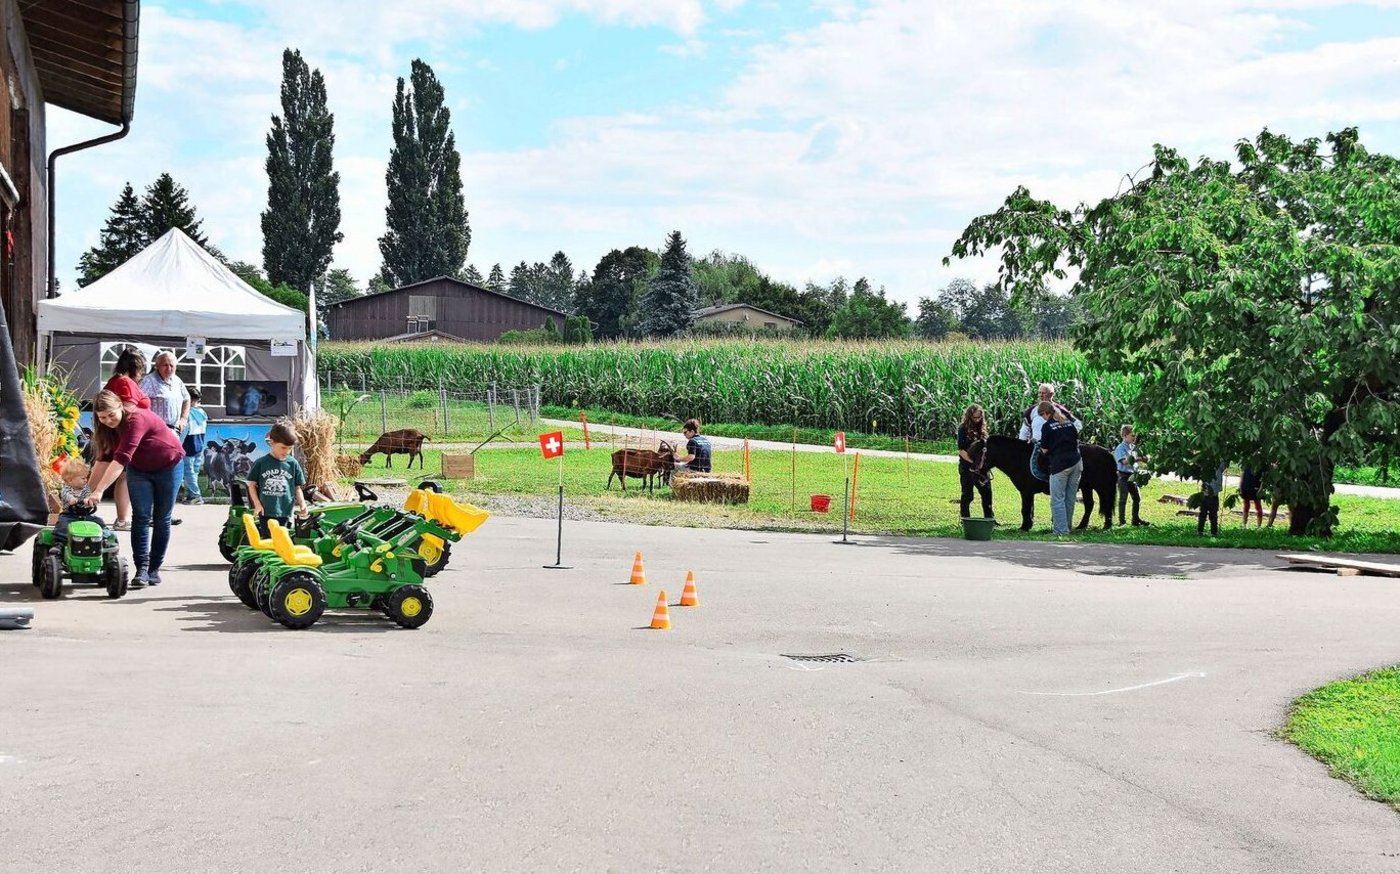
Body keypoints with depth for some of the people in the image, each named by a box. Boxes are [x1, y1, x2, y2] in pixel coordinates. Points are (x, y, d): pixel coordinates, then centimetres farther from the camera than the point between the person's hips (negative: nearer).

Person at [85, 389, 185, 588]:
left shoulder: (136, 420, -35)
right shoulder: (108, 429, -10)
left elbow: (121, 459, -42)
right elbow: (104, 459, -8)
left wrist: (99, 491, -47)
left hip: (168, 466, -5)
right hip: (139, 469, 5)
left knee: (161, 519, 1)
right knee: (140, 517, -9)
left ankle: (154, 569, 11)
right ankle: (141, 569, -14)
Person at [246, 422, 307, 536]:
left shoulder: (293, 464, 0)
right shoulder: (261, 463, -2)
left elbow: (297, 487, 7)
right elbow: (252, 484, 5)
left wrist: (302, 503, -7)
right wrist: (257, 504, -5)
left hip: (285, 513, 1)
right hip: (266, 512, 0)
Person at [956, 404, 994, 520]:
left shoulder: (981, 428, 10)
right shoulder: (963, 429, -7)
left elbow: (986, 446, 16)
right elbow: (961, 450, -12)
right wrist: (974, 461, -21)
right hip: (967, 467, -5)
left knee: (987, 492, 6)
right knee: (967, 495, 2)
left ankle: (989, 518, 15)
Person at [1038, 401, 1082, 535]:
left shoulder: (1047, 426, -5)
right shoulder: (1069, 422, 13)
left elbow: (1044, 450, -1)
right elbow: (1077, 441, 18)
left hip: (1060, 464, -7)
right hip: (1076, 462, 7)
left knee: (1057, 499, -2)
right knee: (1070, 498, 12)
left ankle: (1061, 530, -6)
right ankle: (1067, 527, 19)